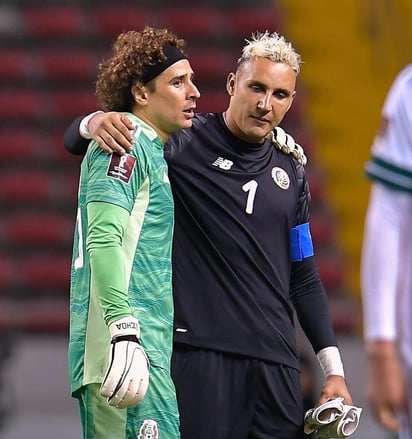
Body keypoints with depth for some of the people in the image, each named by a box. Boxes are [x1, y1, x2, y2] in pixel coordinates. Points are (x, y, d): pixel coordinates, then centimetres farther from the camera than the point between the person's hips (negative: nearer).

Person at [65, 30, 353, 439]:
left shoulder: (289, 170, 15)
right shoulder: (185, 143, -1)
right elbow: (74, 141, -4)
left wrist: (334, 370, 12)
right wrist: (95, 122, -28)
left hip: (276, 360, 5)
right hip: (200, 352, -5)